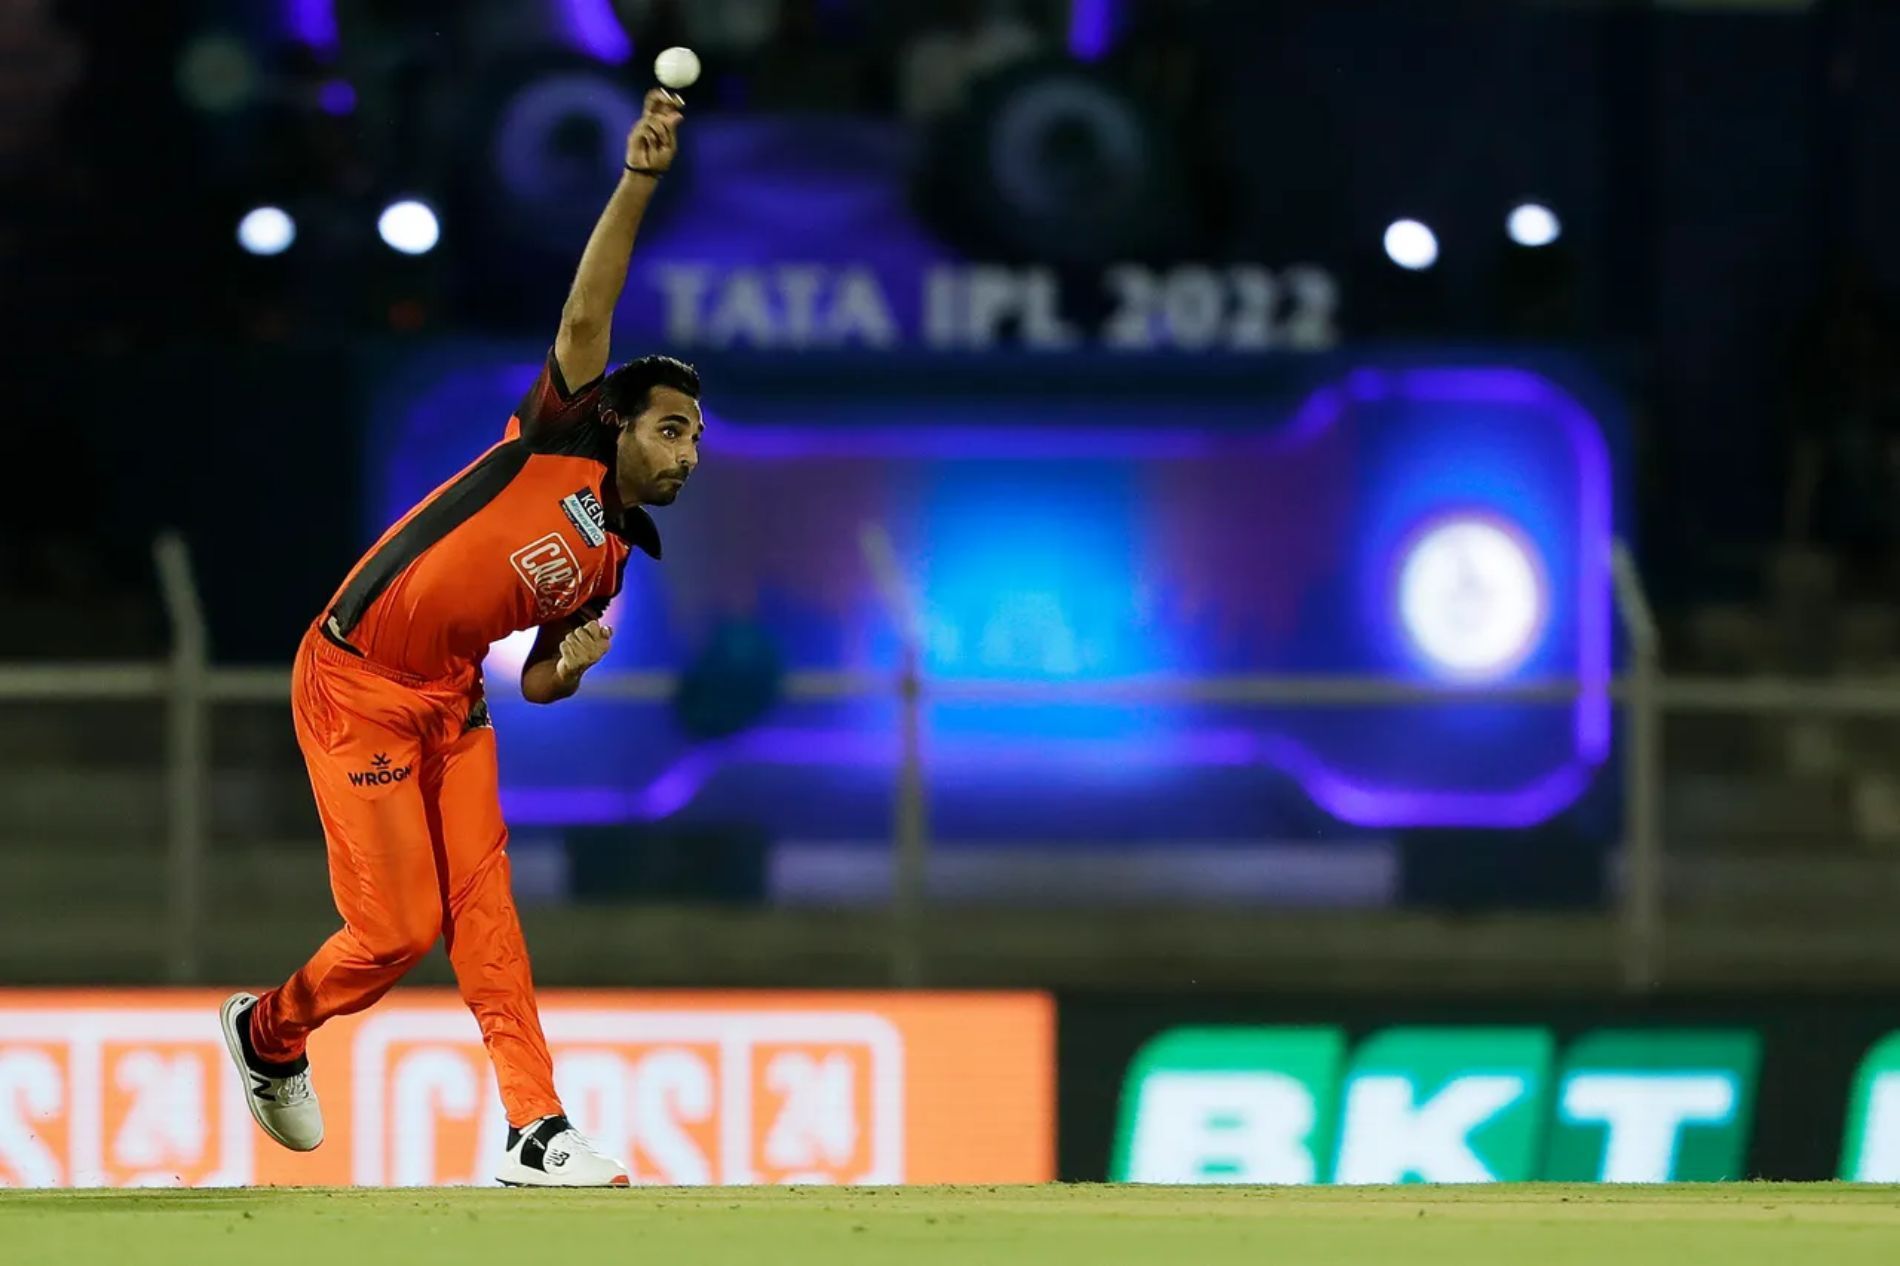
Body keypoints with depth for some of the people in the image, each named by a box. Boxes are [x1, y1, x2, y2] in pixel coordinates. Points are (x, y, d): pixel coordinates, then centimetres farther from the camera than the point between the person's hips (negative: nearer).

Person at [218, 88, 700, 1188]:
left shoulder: (614, 559, 11)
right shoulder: (559, 445, -8)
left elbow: (536, 681, 17)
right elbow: (587, 317, -20)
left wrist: (569, 666, -8)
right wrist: (638, 184, -31)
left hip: (451, 698, 7)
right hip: (356, 684, -7)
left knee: (482, 898, -7)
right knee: (399, 928, -7)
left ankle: (537, 1130, -13)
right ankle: (268, 1030, 22)